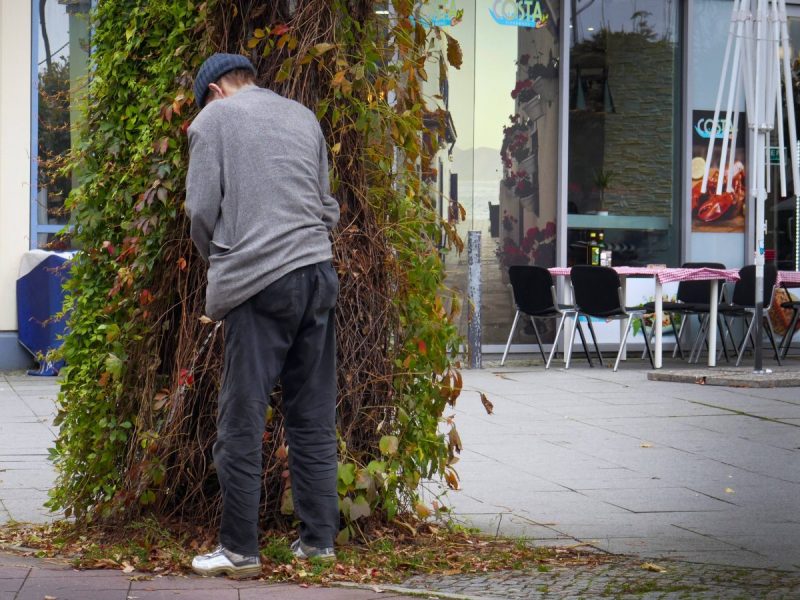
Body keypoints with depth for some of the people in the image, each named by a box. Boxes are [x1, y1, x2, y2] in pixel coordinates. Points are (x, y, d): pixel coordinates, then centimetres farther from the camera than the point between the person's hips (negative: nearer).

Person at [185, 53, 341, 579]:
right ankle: (319, 539, 12)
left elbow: (202, 208, -1)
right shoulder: (304, 117, 18)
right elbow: (328, 207, 16)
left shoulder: (214, 118, 4)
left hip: (256, 283, -5)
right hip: (319, 273, 5)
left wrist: (216, 259, 15)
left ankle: (240, 549, 1)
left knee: (242, 421, -1)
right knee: (314, 418, 10)